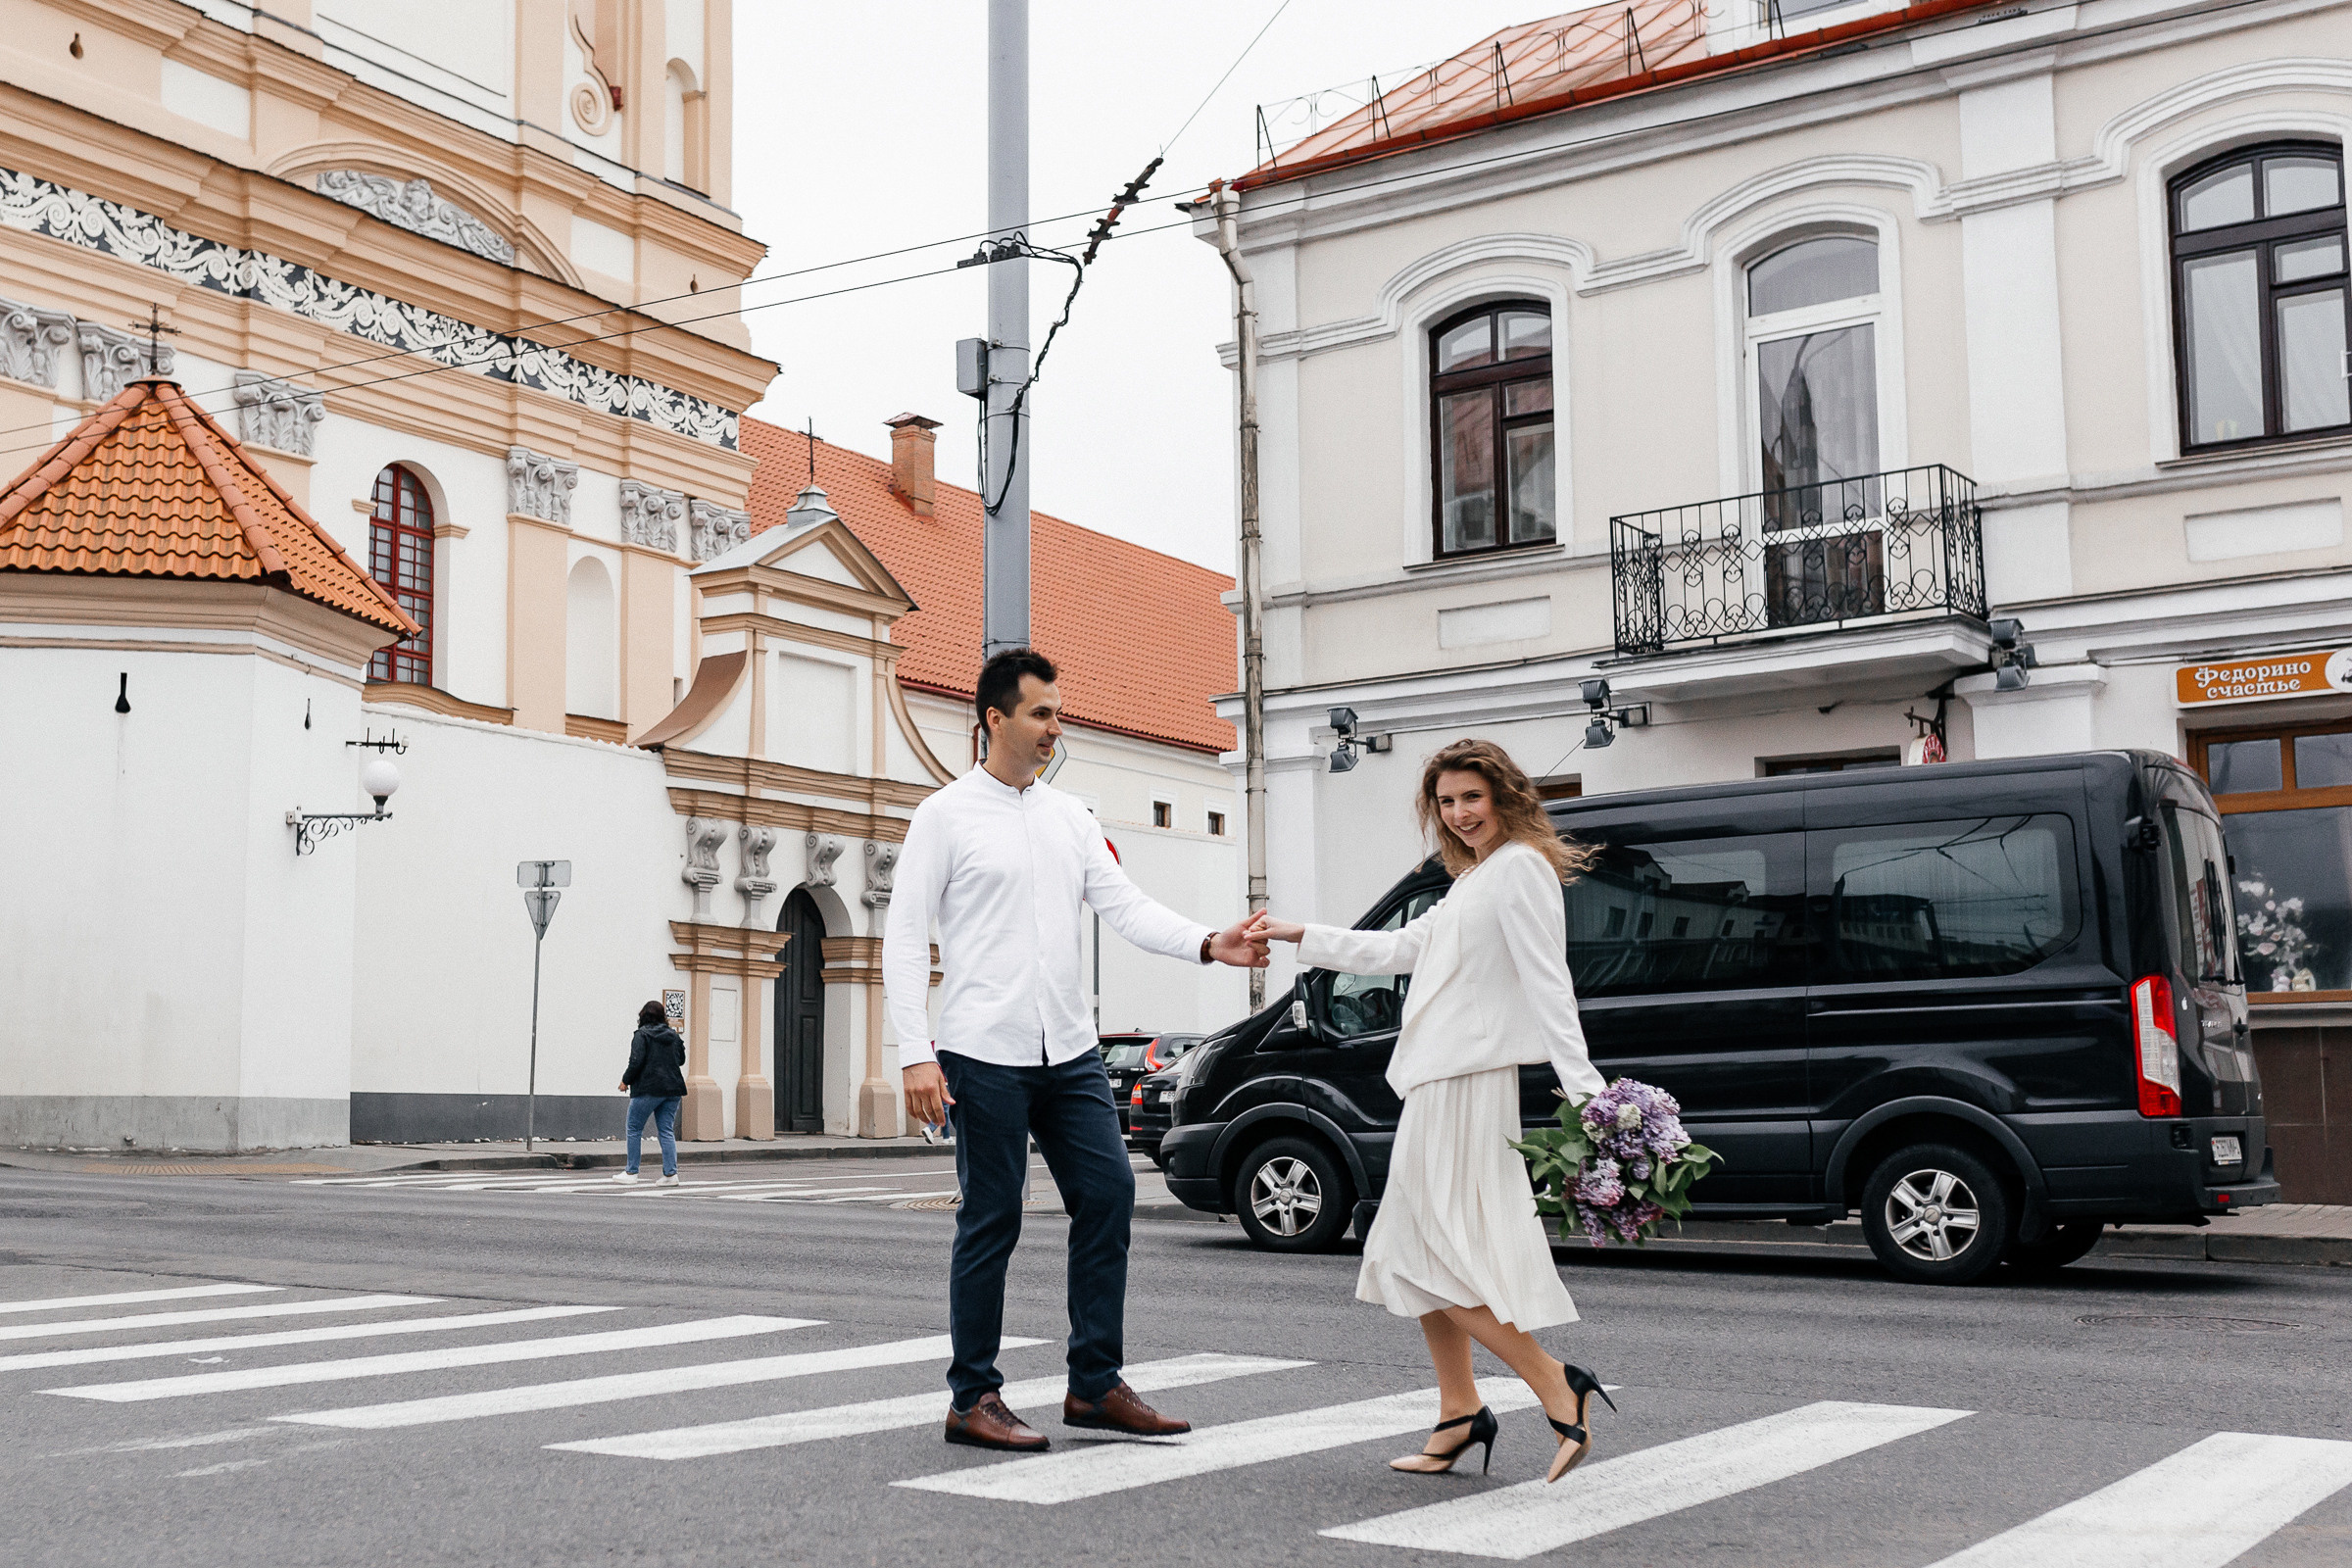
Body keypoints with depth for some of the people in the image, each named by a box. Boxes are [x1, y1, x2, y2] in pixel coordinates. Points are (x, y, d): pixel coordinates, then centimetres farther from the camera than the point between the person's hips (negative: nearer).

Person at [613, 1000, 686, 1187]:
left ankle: (631, 1172, 10)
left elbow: (636, 1061, -14)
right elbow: (681, 1060, 20)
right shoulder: (673, 1035, 11)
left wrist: (626, 1080, -2)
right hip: (672, 1088, 5)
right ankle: (671, 1173, -4)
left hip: (648, 1089, -5)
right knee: (667, 1131, 6)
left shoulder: (642, 1035, -5)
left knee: (634, 1129, 8)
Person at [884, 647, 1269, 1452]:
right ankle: (972, 1400, 12)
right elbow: (904, 938, -5)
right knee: (991, 1222, 0)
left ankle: (1095, 1385, 12)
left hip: (1070, 1051, 6)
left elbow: (1125, 905, 6)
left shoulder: (1071, 816, 13)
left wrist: (1209, 944, -12)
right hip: (984, 1053, -5)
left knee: (1108, 1195, 1)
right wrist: (916, 1054, -14)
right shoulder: (946, 814, -2)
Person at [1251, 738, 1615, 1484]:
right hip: (1437, 1085, 10)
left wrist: (1582, 1085, -24)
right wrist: (1300, 935, 31)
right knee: (1415, 1253, 10)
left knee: (1437, 1254, -13)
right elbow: (1399, 950, 30)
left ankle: (1559, 1389, -11)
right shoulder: (1473, 879, 23)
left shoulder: (1521, 866, -7)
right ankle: (1458, 1414, 14)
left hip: (1471, 1082, -10)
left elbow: (1546, 981, -17)